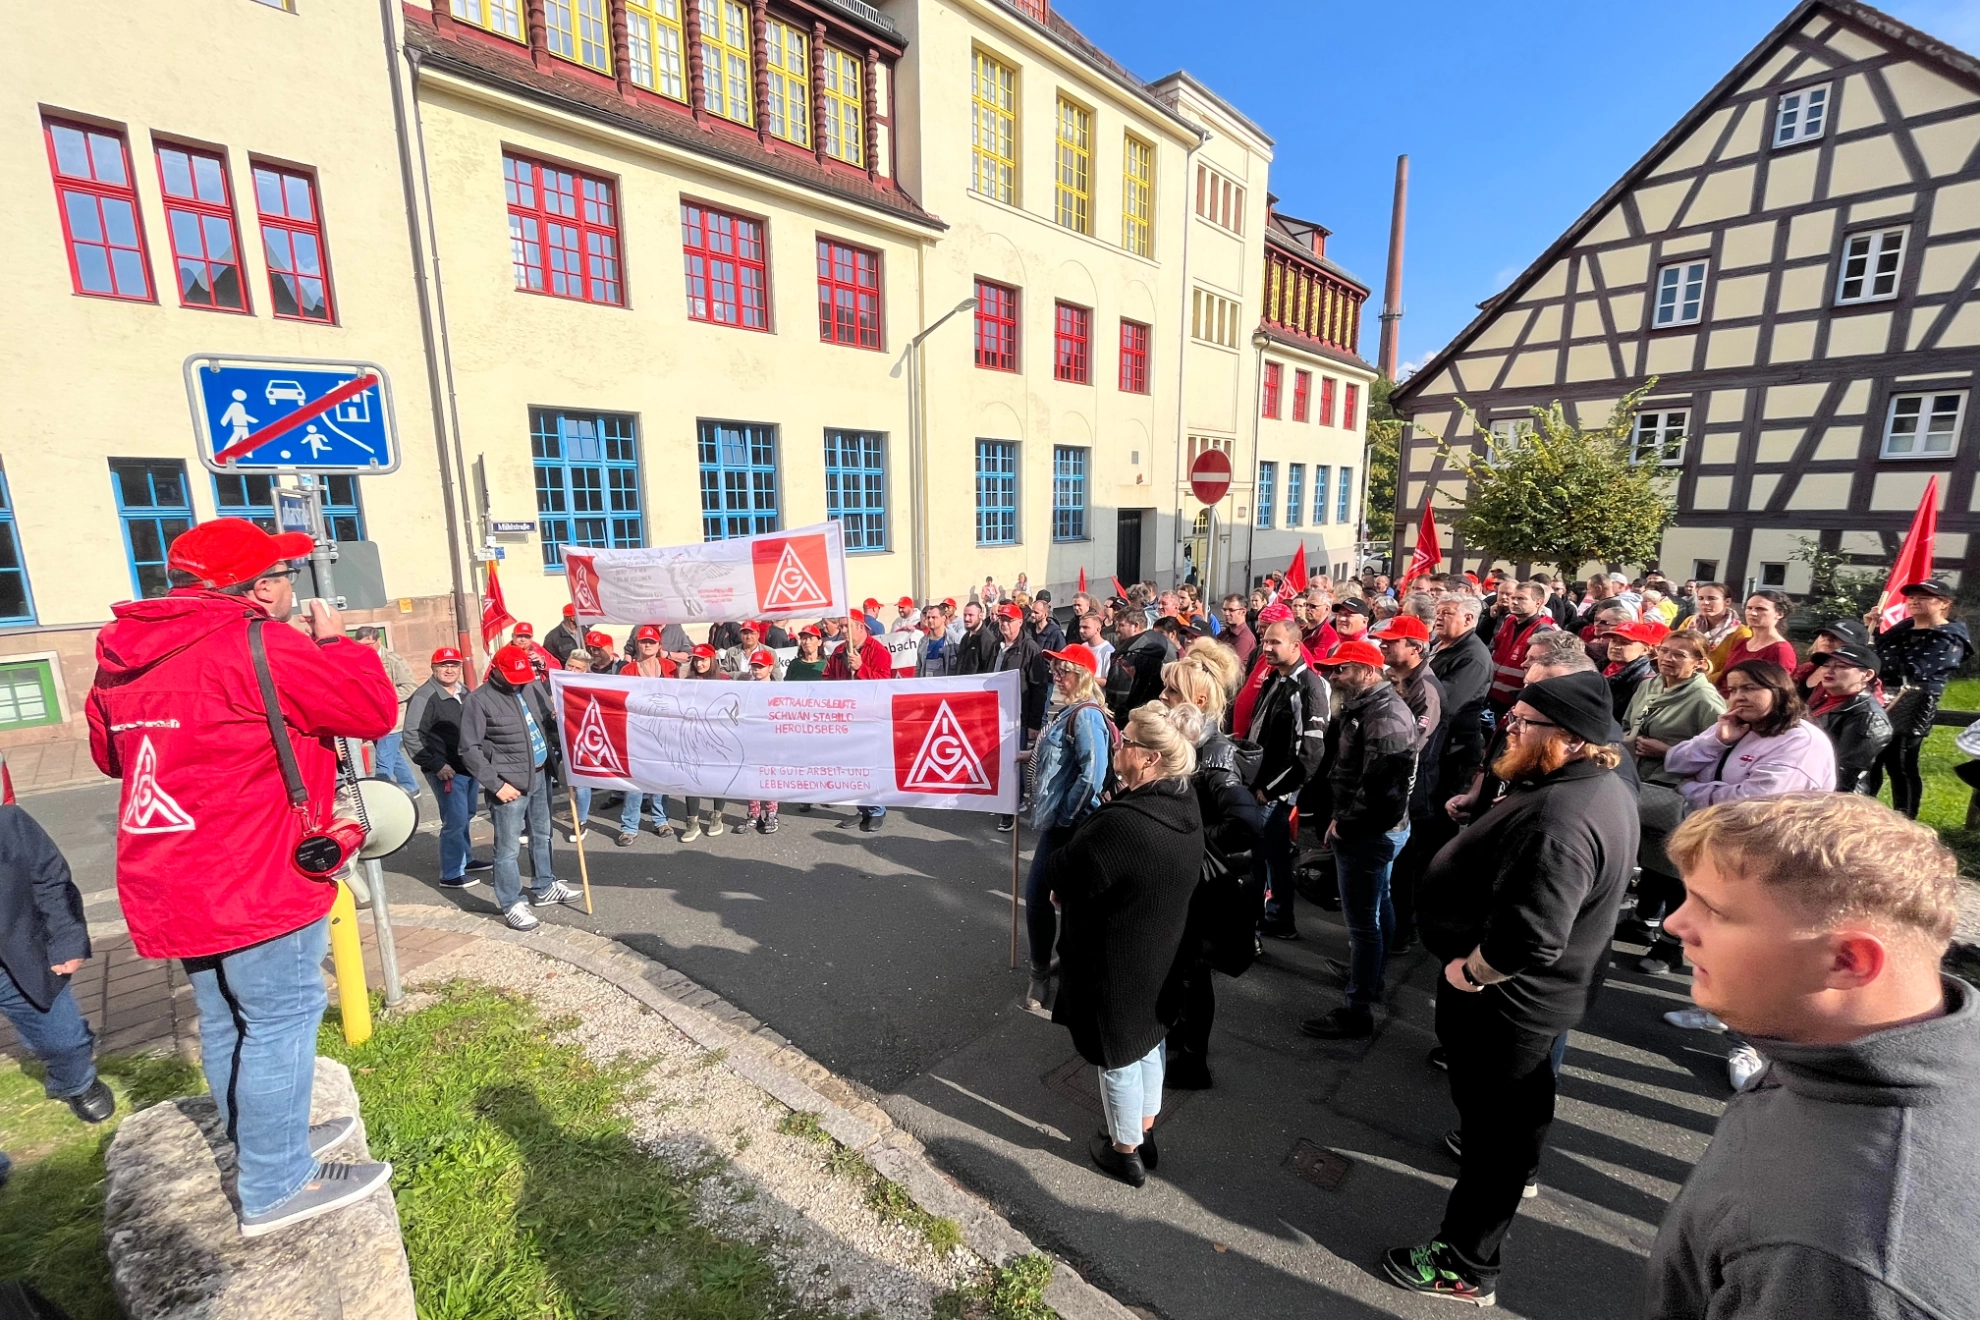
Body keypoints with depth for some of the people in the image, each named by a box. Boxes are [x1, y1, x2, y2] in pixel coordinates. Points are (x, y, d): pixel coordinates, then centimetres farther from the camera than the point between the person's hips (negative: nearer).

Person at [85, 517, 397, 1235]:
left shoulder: (124, 654, 9)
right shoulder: (256, 646, -19)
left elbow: (108, 752, 23)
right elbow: (375, 710, -16)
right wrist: (335, 643, -2)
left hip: (168, 884, 9)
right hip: (256, 881, -9)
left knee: (226, 1020, 20)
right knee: (281, 1019, 1)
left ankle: (263, 1147, 37)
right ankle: (277, 1188, 11)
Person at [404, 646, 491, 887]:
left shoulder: (463, 691, 9)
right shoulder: (424, 697, -16)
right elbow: (412, 736, -19)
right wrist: (435, 765, -19)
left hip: (469, 766, 8)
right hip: (447, 771, -8)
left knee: (466, 816, 20)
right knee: (455, 821, -5)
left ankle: (465, 859, 36)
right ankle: (451, 874, 5)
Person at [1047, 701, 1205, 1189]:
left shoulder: (1120, 824, -35)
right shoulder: (1186, 803, -8)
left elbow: (1061, 877, -23)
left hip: (1115, 963, -8)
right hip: (1162, 957, 8)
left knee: (1118, 1056, 16)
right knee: (1147, 1042, 27)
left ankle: (1125, 1151, 39)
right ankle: (1145, 1133, 49)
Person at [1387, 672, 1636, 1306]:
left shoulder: (1561, 819, -35)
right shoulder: (1601, 786, 0)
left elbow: (1528, 939, -38)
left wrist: (1468, 970, -23)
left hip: (1504, 995, -9)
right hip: (1545, 992, 10)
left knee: (1497, 1132, 9)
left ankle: (1465, 1265, 28)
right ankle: (1494, 1157, 59)